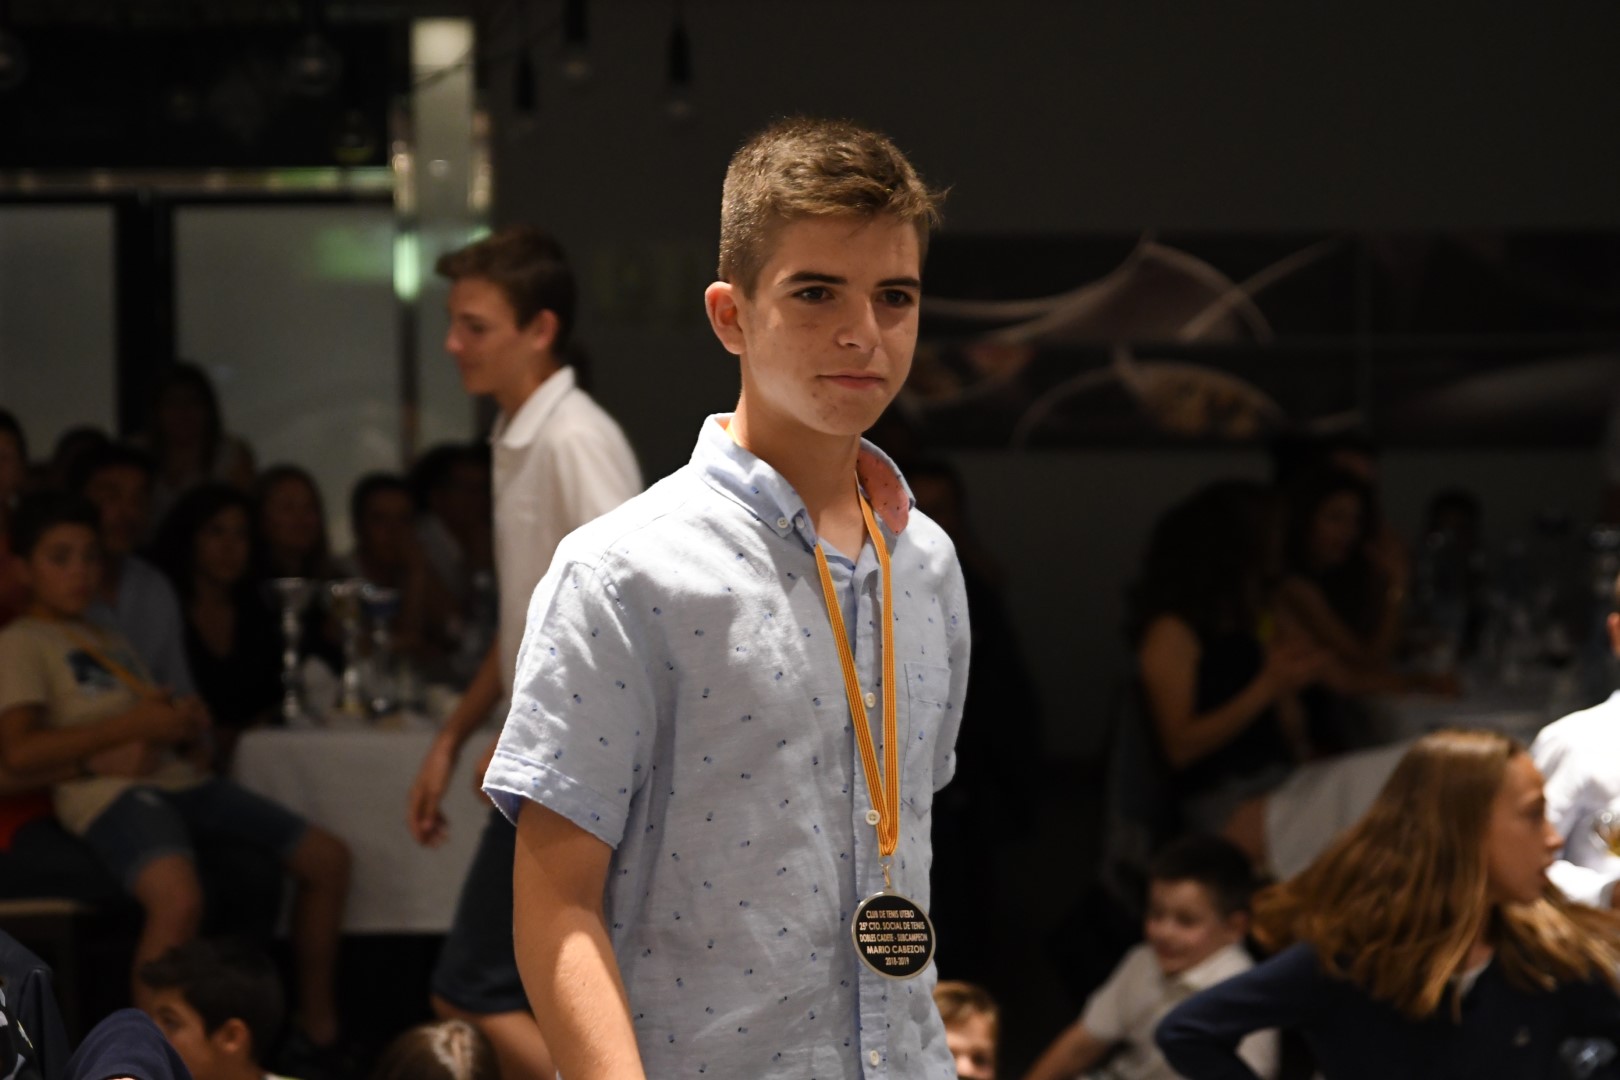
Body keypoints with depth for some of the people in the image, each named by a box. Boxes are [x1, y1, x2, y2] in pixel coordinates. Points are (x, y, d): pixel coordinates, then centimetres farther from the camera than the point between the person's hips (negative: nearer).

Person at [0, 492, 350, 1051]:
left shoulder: (112, 642, 29)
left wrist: (187, 725, 6)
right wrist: (132, 726, -13)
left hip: (177, 779, 9)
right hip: (108, 791, -9)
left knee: (328, 858, 5)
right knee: (178, 896, -39)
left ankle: (318, 1025, 15)